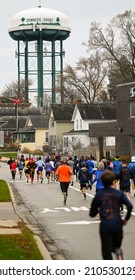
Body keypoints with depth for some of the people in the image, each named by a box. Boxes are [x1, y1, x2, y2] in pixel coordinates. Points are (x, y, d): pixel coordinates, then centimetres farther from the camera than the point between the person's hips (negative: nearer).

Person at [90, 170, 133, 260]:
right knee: (116, 245, 22)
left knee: (106, 251, 5)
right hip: (117, 225, 1)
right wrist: (126, 219, -1)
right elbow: (129, 206, -14)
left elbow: (92, 214, 4)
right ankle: (117, 251, -12)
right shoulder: (119, 193, 0)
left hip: (105, 226, -1)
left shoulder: (98, 195, 0)